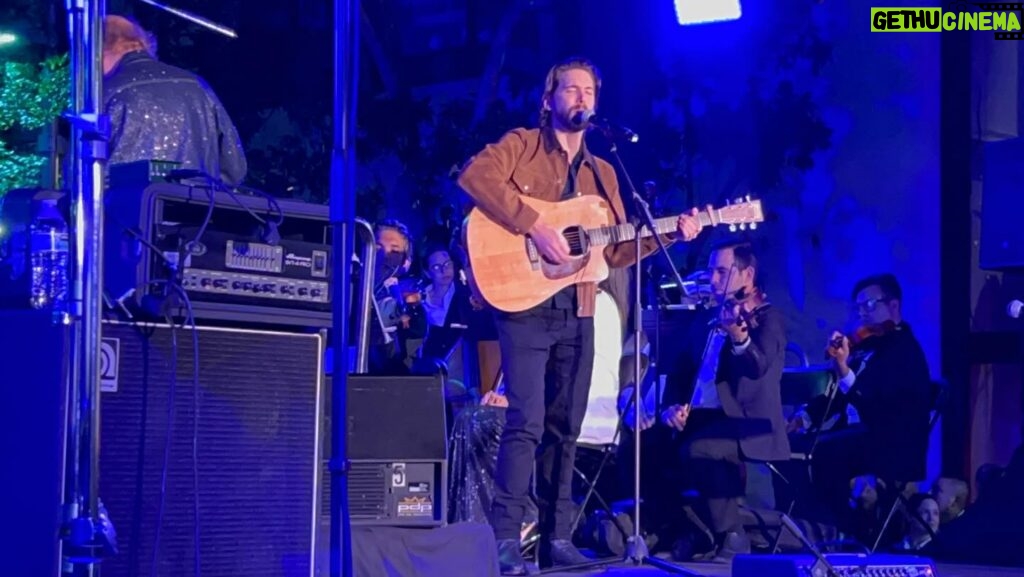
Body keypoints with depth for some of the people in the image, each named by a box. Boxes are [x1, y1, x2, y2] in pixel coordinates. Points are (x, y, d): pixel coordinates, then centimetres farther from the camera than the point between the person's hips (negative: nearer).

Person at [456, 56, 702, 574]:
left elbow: (616, 250, 16)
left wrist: (669, 234, 2)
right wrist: (535, 226, -23)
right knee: (527, 421, -14)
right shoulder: (521, 144, 2)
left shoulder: (602, 173, 19)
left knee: (565, 426, 7)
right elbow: (475, 175, -19)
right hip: (525, 304, -6)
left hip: (577, 313, 6)